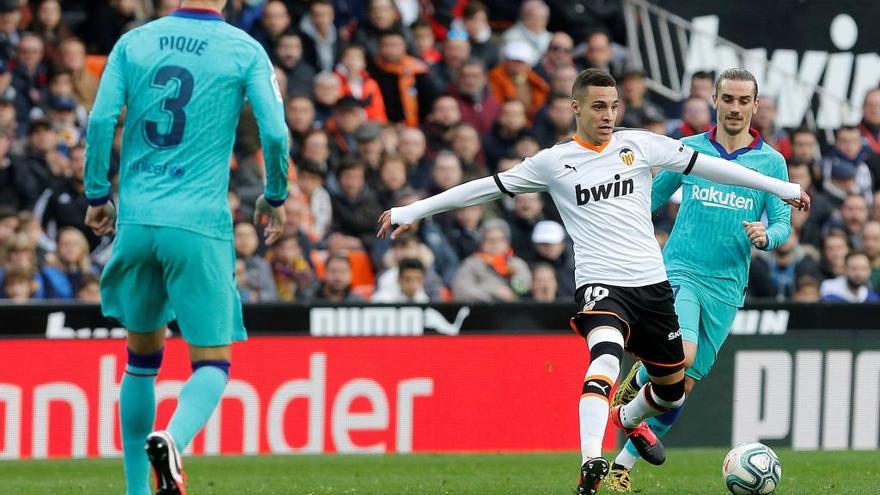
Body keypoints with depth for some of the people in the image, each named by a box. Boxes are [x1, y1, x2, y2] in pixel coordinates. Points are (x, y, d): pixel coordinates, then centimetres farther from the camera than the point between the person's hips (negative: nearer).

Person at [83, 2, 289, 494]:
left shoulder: (133, 42, 6)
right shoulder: (245, 51, 0)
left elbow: (101, 121, -2)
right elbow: (275, 134, -7)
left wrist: (97, 195, 10)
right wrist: (275, 199, 11)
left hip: (136, 221, 3)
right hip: (200, 225, -3)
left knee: (143, 357, 18)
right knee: (212, 363, 2)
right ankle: (172, 440, -29)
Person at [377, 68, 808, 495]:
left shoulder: (639, 145, 6)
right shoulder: (554, 162, 1)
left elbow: (704, 165, 9)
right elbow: (488, 187, 7)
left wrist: (784, 189, 13)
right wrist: (410, 212, 7)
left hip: (652, 283, 4)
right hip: (599, 283, -4)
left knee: (672, 389, 14)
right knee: (606, 355, -34)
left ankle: (630, 420, 50)